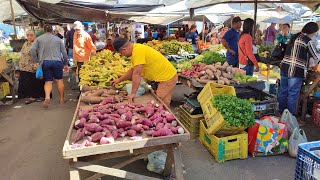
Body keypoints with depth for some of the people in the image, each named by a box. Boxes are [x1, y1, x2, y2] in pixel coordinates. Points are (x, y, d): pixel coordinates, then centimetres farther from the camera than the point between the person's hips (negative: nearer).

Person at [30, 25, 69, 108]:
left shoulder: (39, 39, 11)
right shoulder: (58, 39, 11)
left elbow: (33, 49, -3)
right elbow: (64, 52, 10)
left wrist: (36, 60, 6)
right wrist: (65, 64, 19)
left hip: (45, 62, 1)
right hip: (57, 61, 0)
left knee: (48, 81, 6)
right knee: (59, 80, 10)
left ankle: (47, 97, -19)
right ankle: (62, 99, 18)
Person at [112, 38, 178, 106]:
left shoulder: (137, 51, -23)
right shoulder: (136, 48, 9)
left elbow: (137, 74, -27)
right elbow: (133, 70, 20)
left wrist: (133, 93, -24)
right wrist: (119, 80, 22)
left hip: (167, 78, -10)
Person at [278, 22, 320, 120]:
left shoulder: (293, 37, 12)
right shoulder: (308, 41, -9)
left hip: (284, 68, 7)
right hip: (296, 71, -7)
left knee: (283, 92, 14)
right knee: (292, 94, 2)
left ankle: (280, 113, 26)